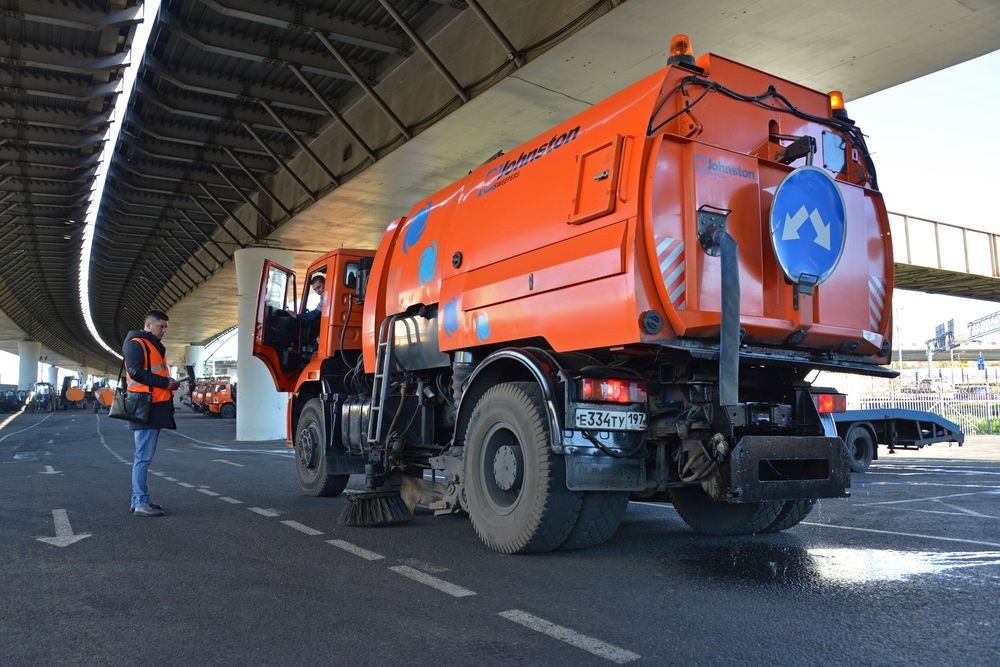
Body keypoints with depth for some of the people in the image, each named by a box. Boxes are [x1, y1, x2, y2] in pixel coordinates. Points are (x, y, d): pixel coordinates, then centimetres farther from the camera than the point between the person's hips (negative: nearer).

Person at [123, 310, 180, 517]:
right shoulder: (136, 344, -7)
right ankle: (141, 504, -7)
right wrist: (166, 382, -16)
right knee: (143, 457, -9)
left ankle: (138, 500, 19)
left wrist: (170, 383, 7)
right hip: (145, 409, -10)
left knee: (144, 457, 13)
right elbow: (136, 372, -19)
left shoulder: (155, 346, 24)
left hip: (156, 409, 10)